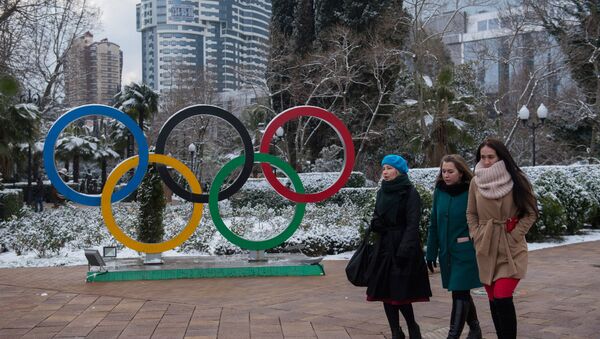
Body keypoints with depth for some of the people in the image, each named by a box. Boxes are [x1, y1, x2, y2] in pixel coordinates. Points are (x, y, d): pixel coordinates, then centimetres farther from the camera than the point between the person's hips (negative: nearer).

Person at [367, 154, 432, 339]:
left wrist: (404, 249, -21)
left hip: (402, 248, -6)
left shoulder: (410, 193, -8)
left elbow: (412, 224, -13)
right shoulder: (382, 192, 13)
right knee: (385, 292, 3)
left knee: (400, 293, -6)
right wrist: (375, 223, -1)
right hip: (383, 247, 6)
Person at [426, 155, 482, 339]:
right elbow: (434, 225, 7)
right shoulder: (439, 192, 3)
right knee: (462, 292, 17)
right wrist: (431, 253, 7)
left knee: (460, 293, -5)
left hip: (466, 253, -5)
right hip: (447, 253, 5)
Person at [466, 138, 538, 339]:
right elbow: (471, 213, 14)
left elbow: (531, 213, -1)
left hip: (511, 248, -4)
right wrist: (476, 236, 2)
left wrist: (514, 235, -8)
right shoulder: (476, 182, 3)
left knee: (503, 298, -14)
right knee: (493, 300, 10)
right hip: (485, 248, 4)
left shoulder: (517, 181, -7)